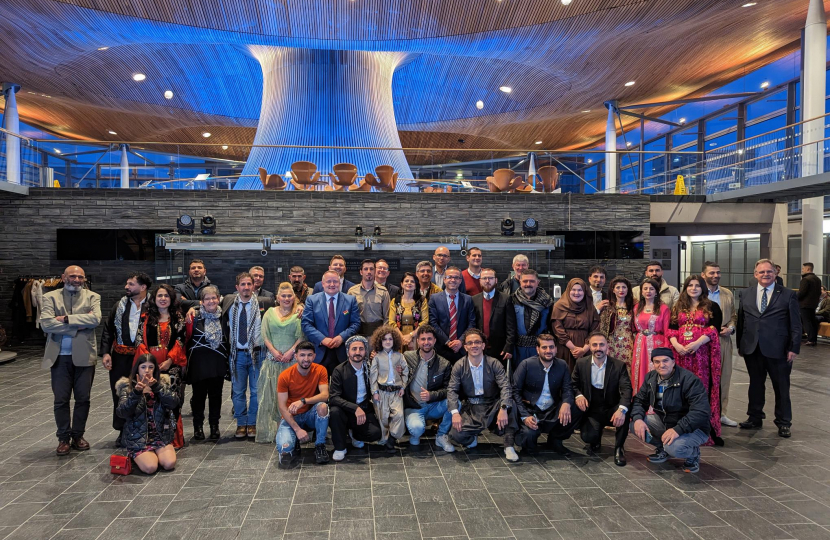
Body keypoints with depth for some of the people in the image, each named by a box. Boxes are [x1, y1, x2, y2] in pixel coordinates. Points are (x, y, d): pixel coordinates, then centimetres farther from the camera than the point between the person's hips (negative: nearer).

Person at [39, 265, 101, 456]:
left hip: (84, 356, 0)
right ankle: (63, 438, 18)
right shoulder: (50, 297, 4)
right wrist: (78, 325, -13)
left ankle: (78, 435, 22)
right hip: (59, 356, 0)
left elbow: (95, 319, -12)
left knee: (83, 399, 7)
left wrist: (66, 318, -15)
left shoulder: (92, 297, 5)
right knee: (61, 400, 5)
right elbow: (45, 323, -10)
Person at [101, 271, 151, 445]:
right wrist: (105, 353, -2)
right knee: (120, 394, 10)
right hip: (120, 357, 4)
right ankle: (122, 431, 25)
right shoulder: (119, 306, 8)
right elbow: (108, 331, 9)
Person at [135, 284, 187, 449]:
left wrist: (169, 360, -11)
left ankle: (174, 438, 4)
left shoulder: (178, 318, 8)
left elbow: (180, 341, 1)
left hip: (172, 365, -1)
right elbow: (140, 341, 4)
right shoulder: (146, 318, 10)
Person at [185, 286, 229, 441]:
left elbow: (228, 339, 13)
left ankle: (214, 425, 21)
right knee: (199, 395, 6)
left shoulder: (224, 316, 6)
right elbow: (187, 338, -7)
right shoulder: (196, 317, -4)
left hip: (218, 363, 2)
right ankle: (198, 426, 20)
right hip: (199, 363, -2)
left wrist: (228, 358, 11)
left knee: (216, 395, 8)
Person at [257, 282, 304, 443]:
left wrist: (290, 352, -12)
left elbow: (301, 337, -3)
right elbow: (265, 336, 6)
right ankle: (270, 430, 8)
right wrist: (274, 351, -7)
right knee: (271, 394, 2)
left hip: (292, 359, -2)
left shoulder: (298, 314, 3)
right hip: (272, 358, 2)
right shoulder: (270, 313, 11)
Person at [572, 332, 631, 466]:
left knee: (625, 410, -35)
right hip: (591, 411, 1)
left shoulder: (619, 365, -5)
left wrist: (621, 409, -37)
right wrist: (578, 395, -20)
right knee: (588, 436, -27)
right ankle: (596, 438, 17)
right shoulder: (581, 364, 0)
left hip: (612, 410, -1)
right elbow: (573, 385, 6)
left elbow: (626, 390, -17)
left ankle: (619, 448, -10)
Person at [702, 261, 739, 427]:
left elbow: (733, 316, 15)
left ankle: (721, 413, 20)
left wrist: (730, 328, -4)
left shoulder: (728, 294, 11)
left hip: (724, 340, 5)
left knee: (724, 377, 9)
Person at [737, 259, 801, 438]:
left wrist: (794, 348, -8)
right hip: (752, 349, 3)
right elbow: (741, 321, 10)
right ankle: (754, 418, 25)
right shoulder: (746, 294, 8)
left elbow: (795, 324, -3)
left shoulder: (788, 295, 0)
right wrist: (740, 345, 8)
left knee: (781, 387, 7)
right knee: (755, 384, 13)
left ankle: (783, 422, 20)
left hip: (778, 350, -3)